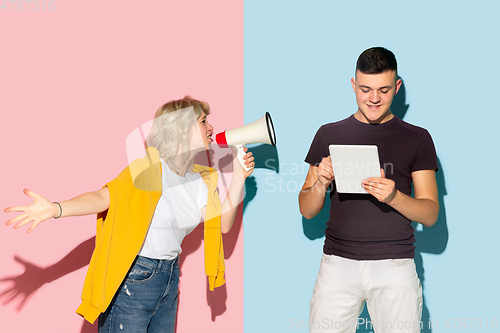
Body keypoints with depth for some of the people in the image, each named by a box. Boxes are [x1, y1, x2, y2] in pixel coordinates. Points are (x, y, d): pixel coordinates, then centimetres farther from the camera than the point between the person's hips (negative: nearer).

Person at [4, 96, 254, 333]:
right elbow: (103, 197, -25)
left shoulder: (201, 180, 7)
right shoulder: (150, 168, -16)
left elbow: (223, 224, 6)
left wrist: (238, 177, -2)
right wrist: (55, 209, -41)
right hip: (132, 278, -7)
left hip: (169, 274, 7)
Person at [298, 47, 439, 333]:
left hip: (395, 264, 0)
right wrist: (321, 183, -11)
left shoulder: (417, 138, 6)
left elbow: (430, 214, 3)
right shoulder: (330, 134, 9)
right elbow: (307, 211, 10)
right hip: (338, 263, 1)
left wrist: (393, 196, -16)